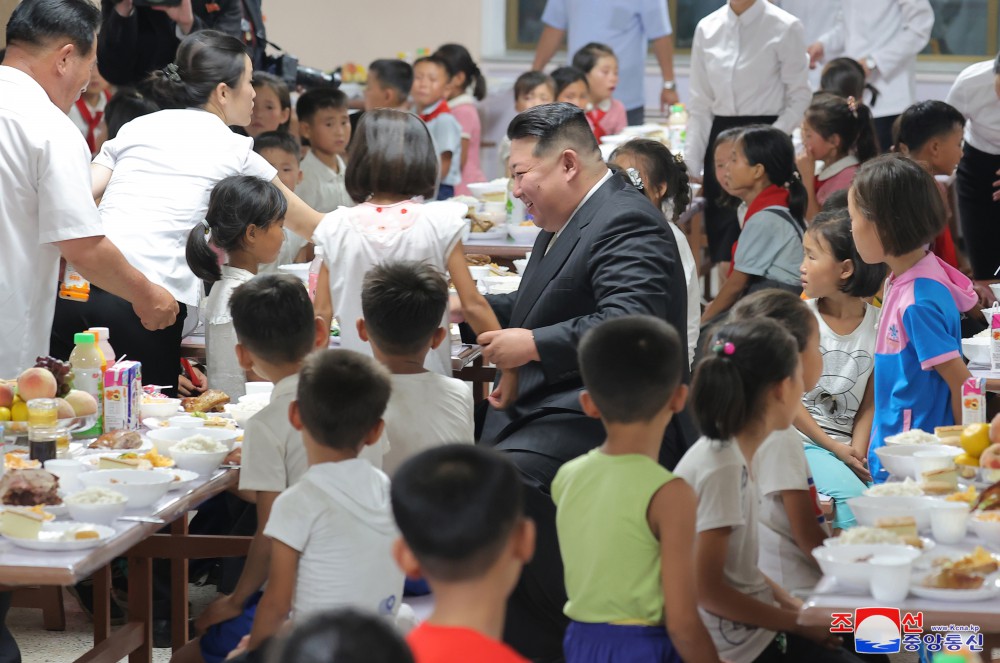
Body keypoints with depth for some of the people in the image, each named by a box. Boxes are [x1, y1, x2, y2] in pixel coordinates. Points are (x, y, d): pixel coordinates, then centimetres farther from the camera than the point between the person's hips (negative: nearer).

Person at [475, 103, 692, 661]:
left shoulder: (627, 223, -14)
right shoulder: (570, 220, 19)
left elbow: (630, 323, -29)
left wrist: (533, 345, -24)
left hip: (603, 422, -11)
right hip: (546, 412, 11)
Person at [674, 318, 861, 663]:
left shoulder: (735, 453, 6)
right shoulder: (721, 469, -20)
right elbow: (707, 589, -21)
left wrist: (791, 604, 5)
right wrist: (798, 621, -13)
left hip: (751, 619, 9)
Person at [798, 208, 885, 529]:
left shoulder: (877, 325, 4)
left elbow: (870, 402, 4)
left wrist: (857, 453, -11)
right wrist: (835, 449, -10)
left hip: (848, 444, 3)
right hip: (801, 439, -3)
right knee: (850, 497, -29)